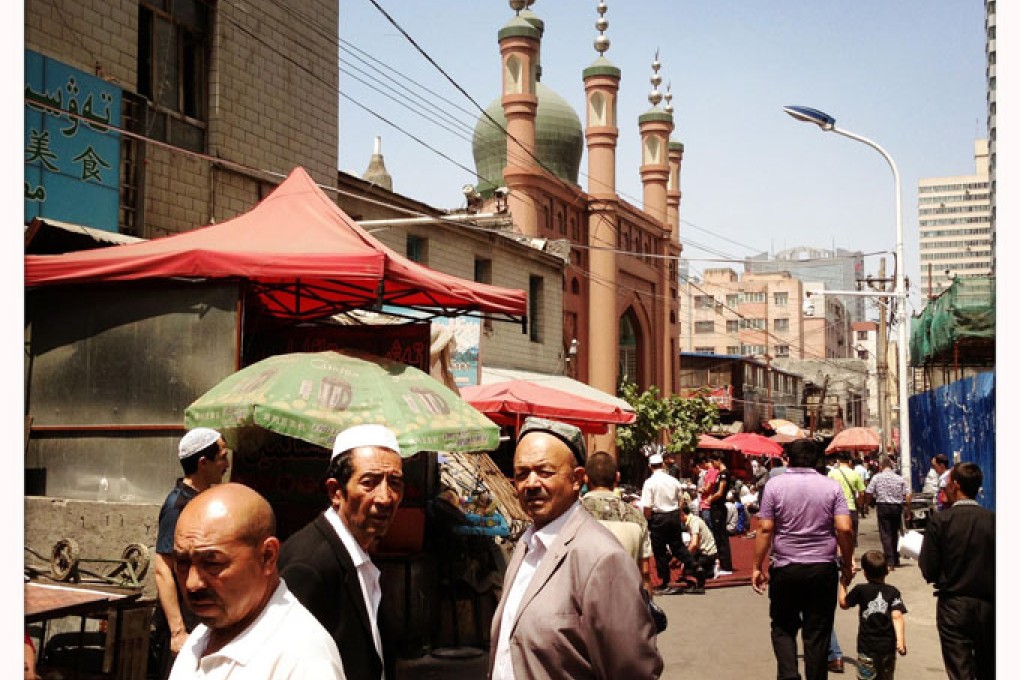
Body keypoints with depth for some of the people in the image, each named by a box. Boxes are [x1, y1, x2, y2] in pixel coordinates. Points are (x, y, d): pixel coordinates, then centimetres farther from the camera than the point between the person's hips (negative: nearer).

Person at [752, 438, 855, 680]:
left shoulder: (775, 485, -3)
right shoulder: (831, 486, 0)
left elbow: (765, 529, -7)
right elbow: (845, 529, -7)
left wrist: (757, 567, -1)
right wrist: (847, 564, 6)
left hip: (785, 569, -1)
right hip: (823, 568, 1)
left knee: (783, 627, 14)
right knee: (817, 632, 9)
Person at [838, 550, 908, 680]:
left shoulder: (860, 590, -3)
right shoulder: (893, 592, -1)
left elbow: (843, 603, 10)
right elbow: (897, 616, -11)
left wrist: (843, 583, 21)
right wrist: (900, 641, -16)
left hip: (867, 646, -3)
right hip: (888, 646, 3)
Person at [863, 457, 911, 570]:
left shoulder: (876, 477, -3)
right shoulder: (900, 479, 4)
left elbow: (868, 493, -5)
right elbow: (908, 496, 0)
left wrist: (867, 503, 13)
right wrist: (907, 510, 9)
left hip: (882, 506, -3)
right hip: (897, 507, 3)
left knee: (885, 534, -2)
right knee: (894, 533, 18)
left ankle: (890, 562, -10)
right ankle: (895, 560, 26)